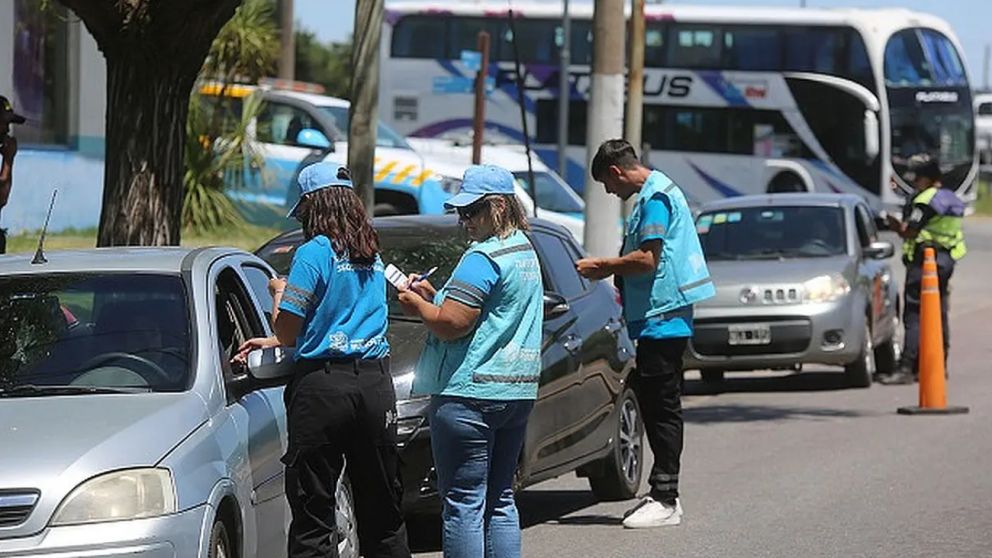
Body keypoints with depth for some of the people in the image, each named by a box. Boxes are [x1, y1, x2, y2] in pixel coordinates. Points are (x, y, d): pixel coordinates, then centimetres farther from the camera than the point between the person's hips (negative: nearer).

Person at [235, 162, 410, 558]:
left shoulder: (314, 253, -8)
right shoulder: (372, 258, 13)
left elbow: (287, 328, -9)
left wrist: (279, 291, 12)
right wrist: (272, 343, 27)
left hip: (322, 386, -6)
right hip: (376, 382, 6)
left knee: (313, 511, -2)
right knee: (382, 513, 12)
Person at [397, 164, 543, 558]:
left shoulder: (483, 258, -14)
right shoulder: (526, 252, 16)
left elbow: (452, 323, -19)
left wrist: (417, 305, -1)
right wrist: (433, 296, 15)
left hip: (470, 394, -10)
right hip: (518, 392, 10)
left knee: (463, 503, -7)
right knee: (499, 502, 13)